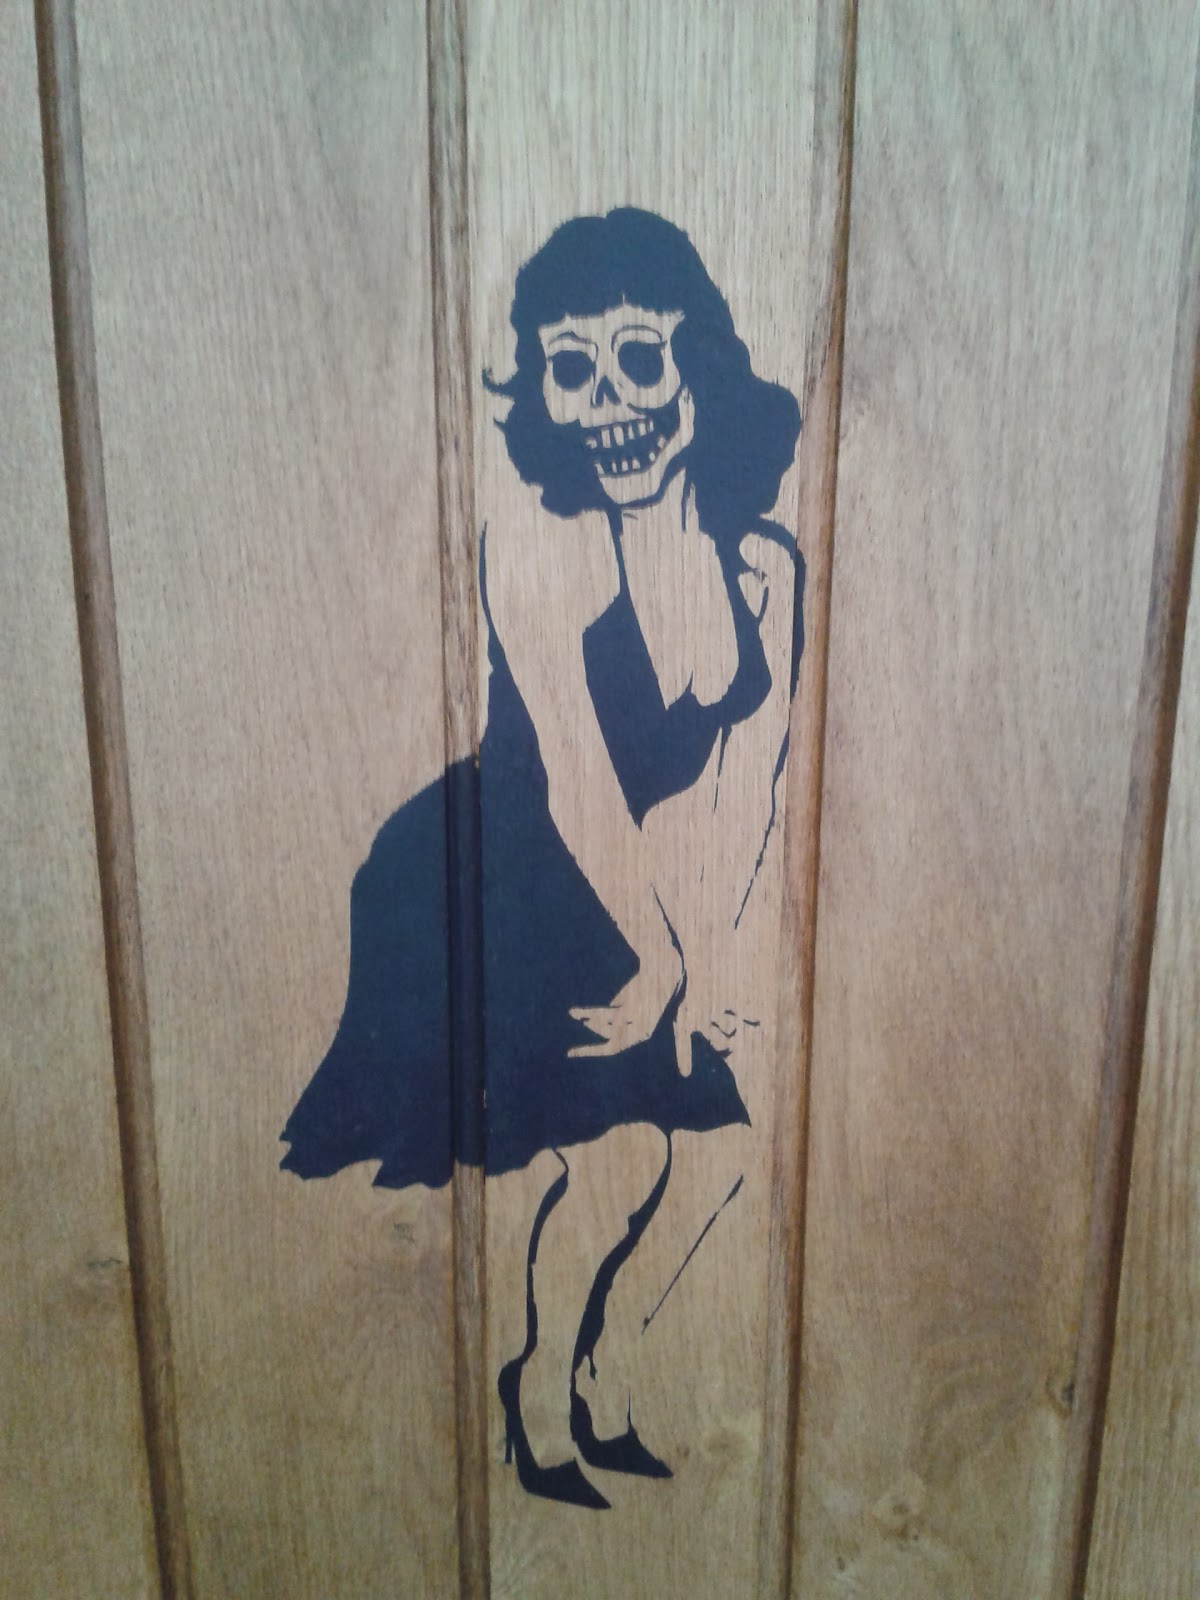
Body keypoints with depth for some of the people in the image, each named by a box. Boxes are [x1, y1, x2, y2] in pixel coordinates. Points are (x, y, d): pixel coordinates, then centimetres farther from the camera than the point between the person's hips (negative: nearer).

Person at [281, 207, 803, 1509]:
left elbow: (743, 789, -7)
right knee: (620, 1156, -4)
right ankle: (545, 1400, 27)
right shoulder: (534, 527, -22)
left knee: (629, 1150, 6)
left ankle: (555, 1381, 36)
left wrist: (698, 956, -16)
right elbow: (578, 781, -21)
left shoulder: (764, 561, -8)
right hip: (512, 888, -4)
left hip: (651, 885, 5)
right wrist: (664, 960, -13)